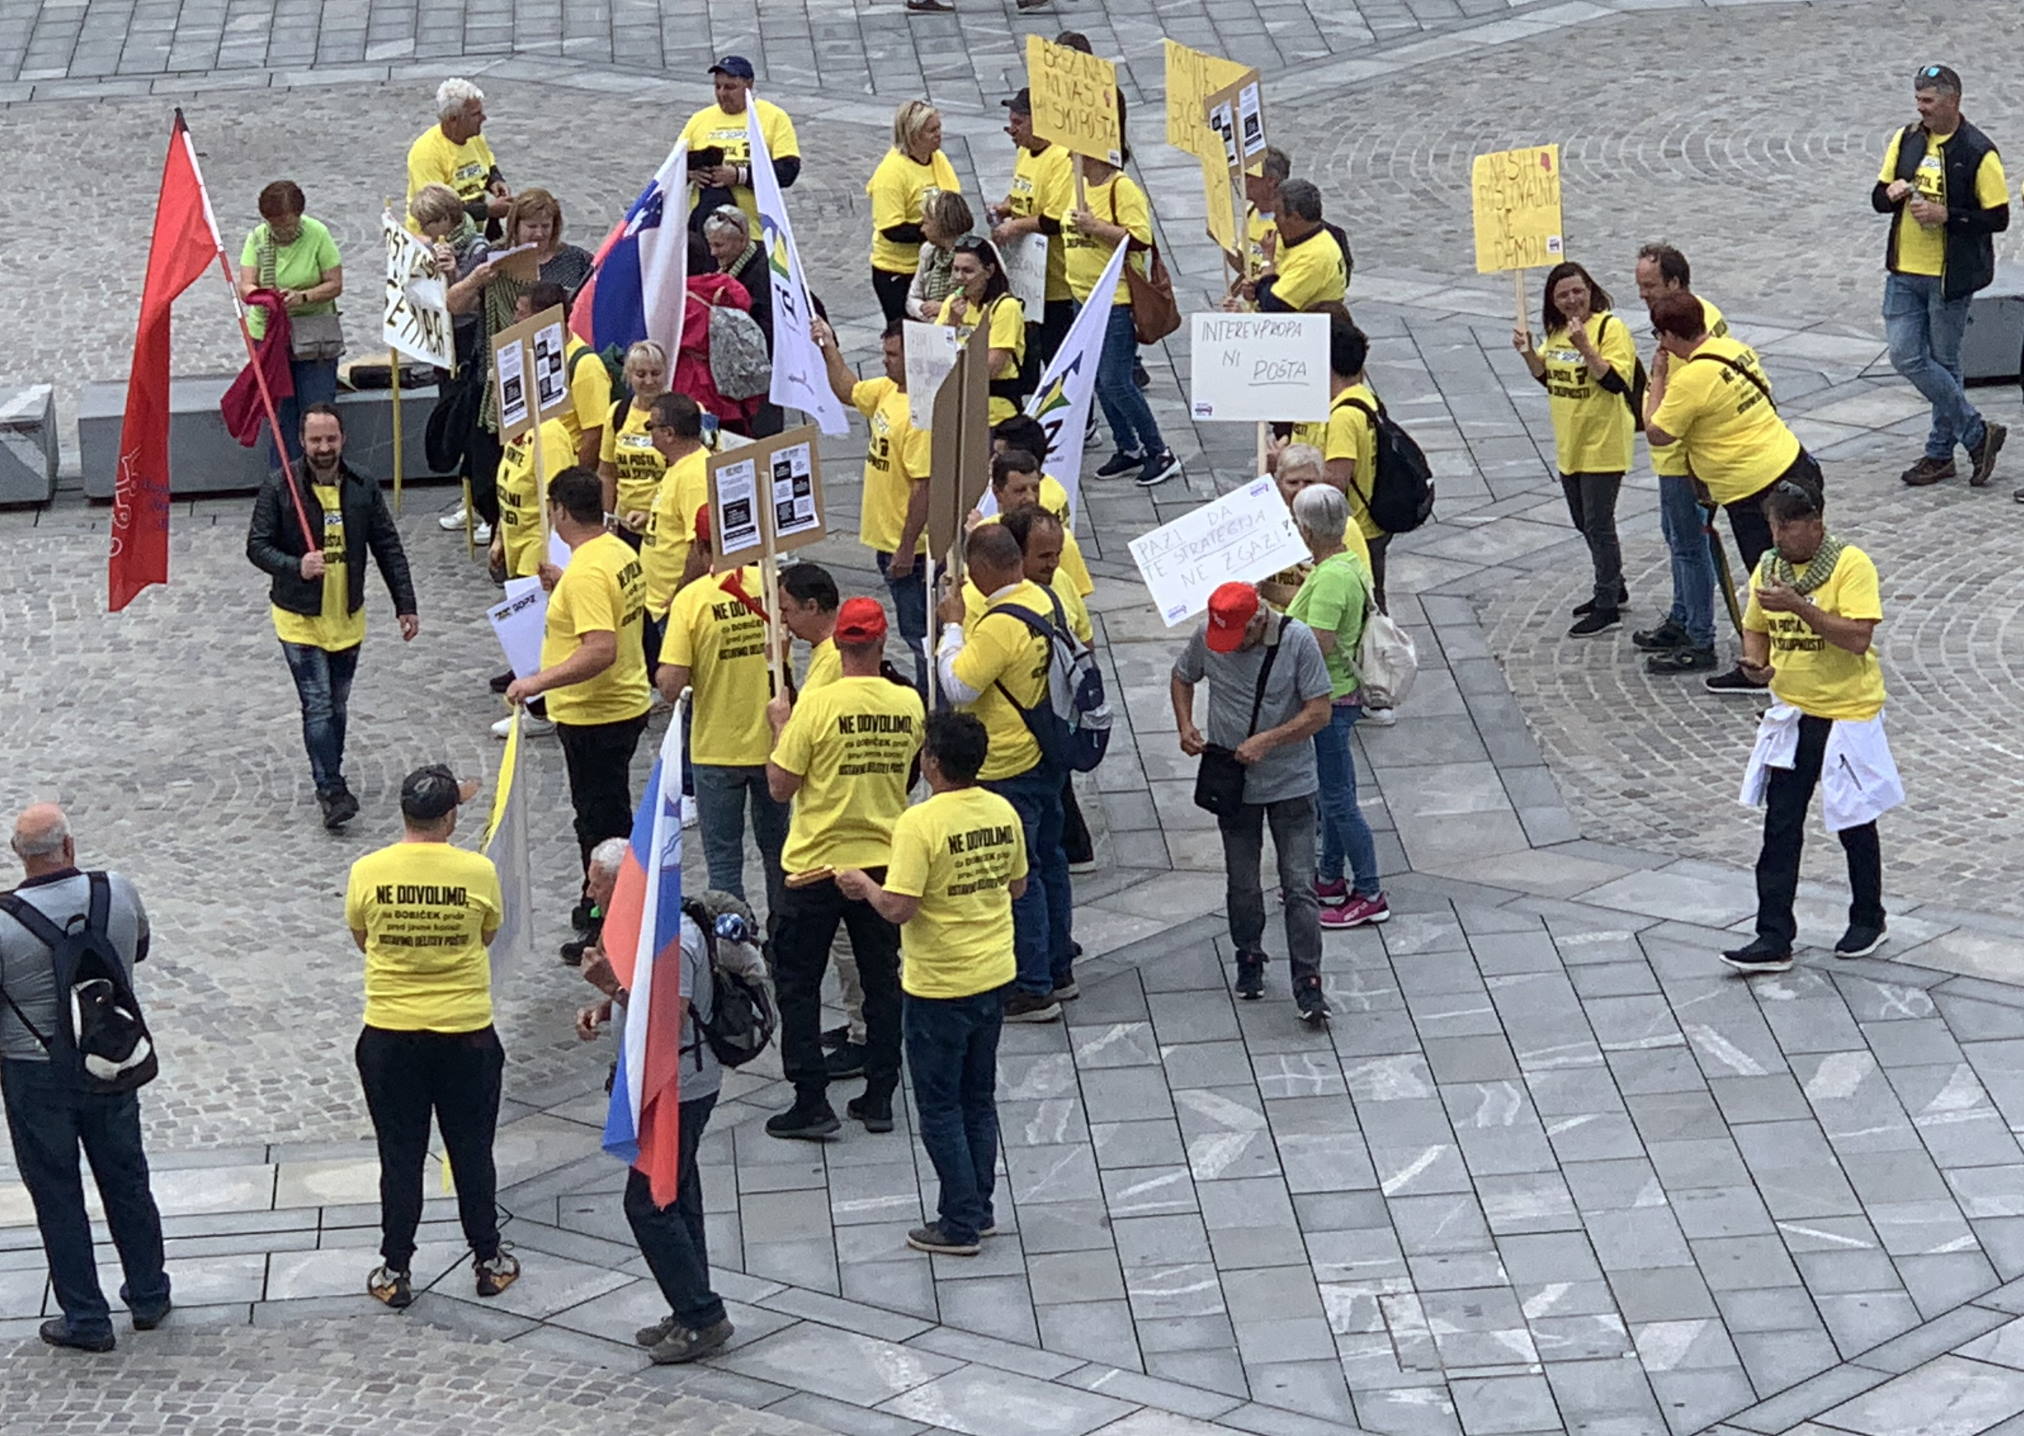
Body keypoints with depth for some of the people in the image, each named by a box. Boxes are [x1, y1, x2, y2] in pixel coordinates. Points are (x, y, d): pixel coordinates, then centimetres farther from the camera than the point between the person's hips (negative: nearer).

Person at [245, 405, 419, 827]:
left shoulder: (363, 488, -1)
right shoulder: (279, 488, -11)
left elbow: (388, 548, 6)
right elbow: (256, 546, -9)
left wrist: (406, 605, 4)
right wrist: (296, 566, -28)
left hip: (348, 618, 4)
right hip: (299, 619, -4)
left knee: (337, 707, 13)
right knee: (319, 706, -9)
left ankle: (329, 780, 27)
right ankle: (333, 791, -8)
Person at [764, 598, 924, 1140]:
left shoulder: (817, 705, -18)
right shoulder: (909, 704, -5)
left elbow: (780, 787, -13)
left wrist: (780, 725, -1)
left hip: (817, 865, -4)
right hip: (885, 860, 4)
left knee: (798, 982, 7)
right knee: (882, 980, 15)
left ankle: (811, 1101, 3)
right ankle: (879, 1098, 18)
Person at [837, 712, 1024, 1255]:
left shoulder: (920, 823, -22)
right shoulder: (1003, 813, -1)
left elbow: (898, 909, -24)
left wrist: (864, 885, -6)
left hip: (939, 986, -6)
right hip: (994, 976, 7)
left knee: (940, 1105, 6)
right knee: (979, 1098, 19)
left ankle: (959, 1224, 10)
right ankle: (979, 1208, 27)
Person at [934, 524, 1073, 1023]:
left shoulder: (1000, 626, -27)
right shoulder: (1044, 599, 0)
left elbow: (957, 687, -24)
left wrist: (952, 626, -14)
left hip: (1009, 771, -9)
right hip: (1048, 757, 9)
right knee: (1049, 861, 19)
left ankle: (1033, 989, 7)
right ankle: (1059, 969, 31)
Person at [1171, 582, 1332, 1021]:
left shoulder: (1298, 640, -18)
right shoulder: (1207, 637, -9)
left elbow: (1319, 712, -16)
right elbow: (1183, 677, 11)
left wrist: (1266, 742, -23)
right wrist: (1185, 727, -5)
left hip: (1291, 784, -3)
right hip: (1233, 783, 3)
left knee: (1299, 888, -5)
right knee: (1242, 884, 15)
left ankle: (1308, 985, -2)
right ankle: (1249, 961, 35)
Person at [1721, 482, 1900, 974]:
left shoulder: (1850, 565, -16)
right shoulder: (1769, 568, 3)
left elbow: (1858, 638, -24)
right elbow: (1756, 629, 14)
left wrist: (1798, 605, -30)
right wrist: (1756, 660, -9)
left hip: (1847, 715, -5)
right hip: (1791, 713, 5)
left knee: (1854, 824, 11)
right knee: (1780, 829, 1)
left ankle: (1868, 920, 31)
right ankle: (1774, 938, 3)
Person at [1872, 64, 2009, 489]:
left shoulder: (1978, 153, -11)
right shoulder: (1906, 140, 6)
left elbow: (1998, 218, -10)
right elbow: (1879, 198, 14)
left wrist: (1945, 215, -21)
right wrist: (1891, 194, -10)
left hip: (1951, 276, -6)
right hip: (1905, 273, 6)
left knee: (1943, 363, 3)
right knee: (1906, 356, 2)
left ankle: (1940, 451, 17)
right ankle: (1977, 434, 12)